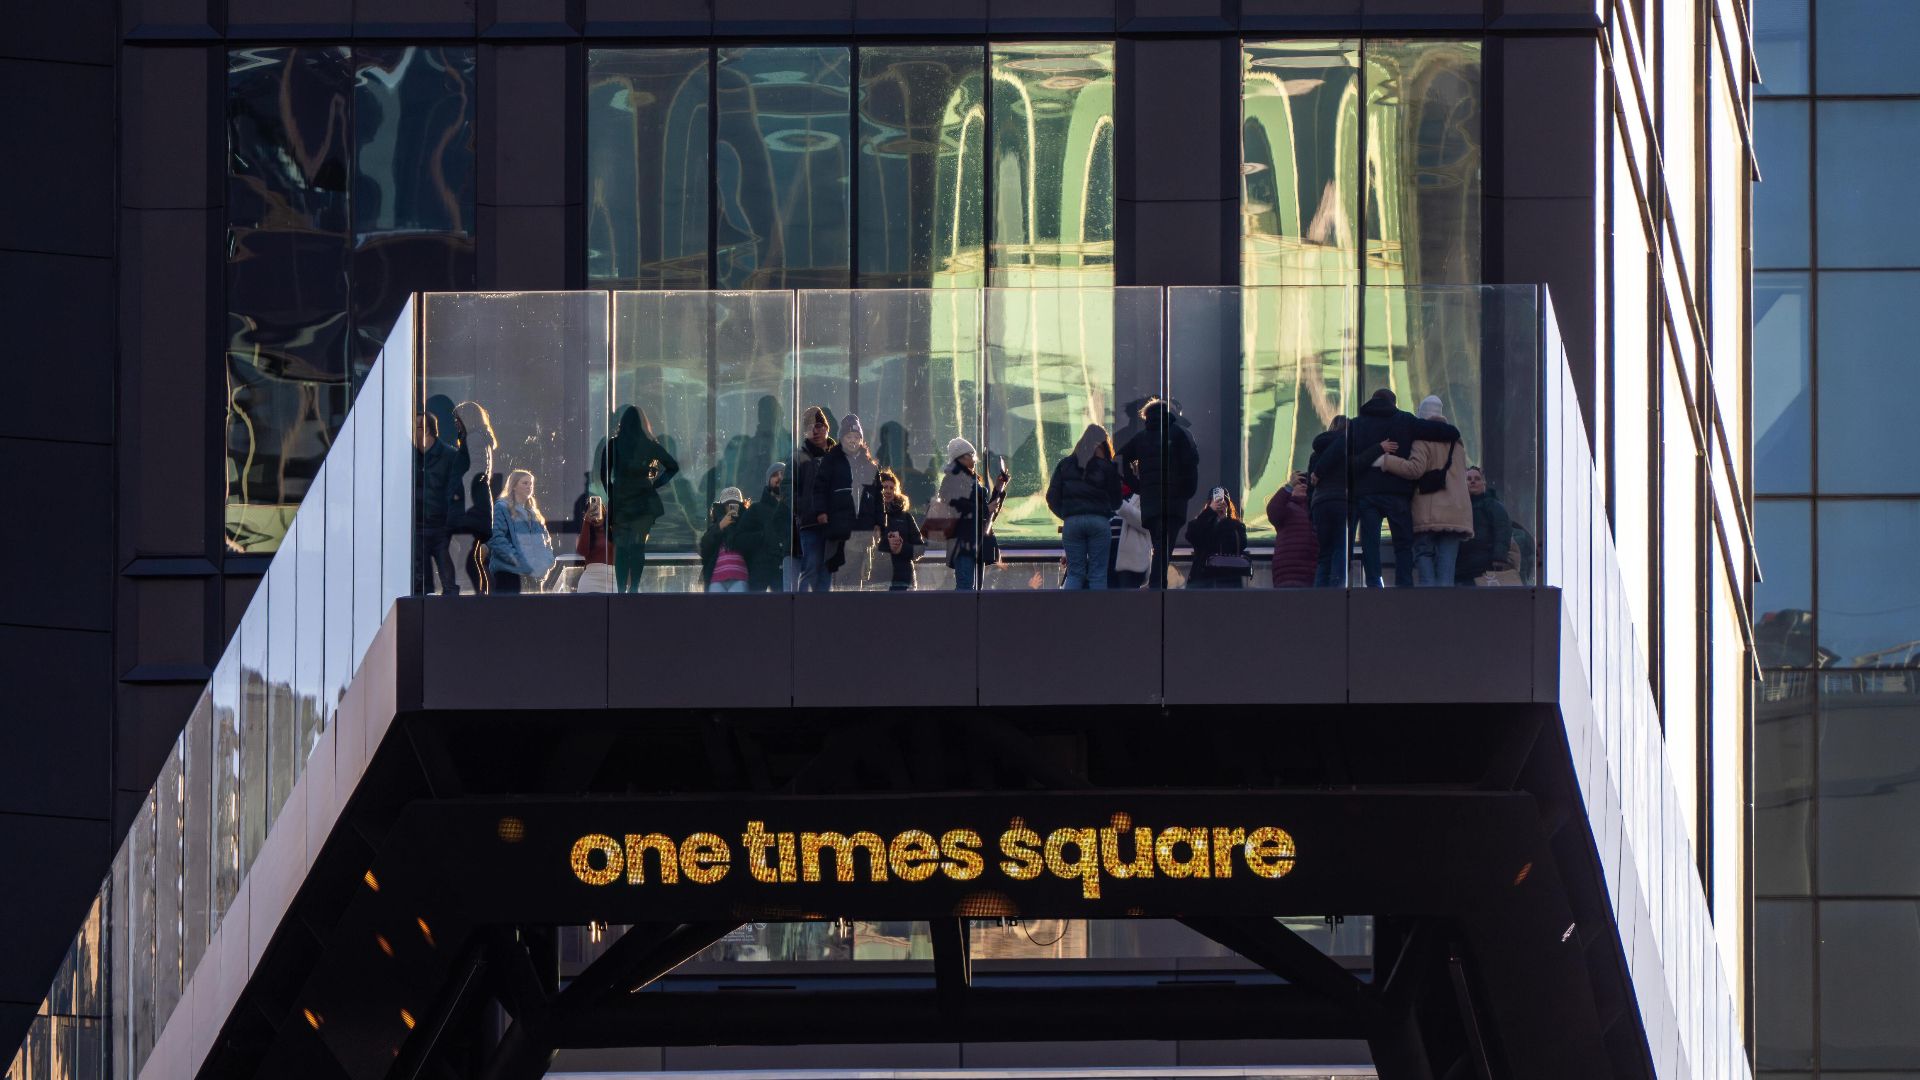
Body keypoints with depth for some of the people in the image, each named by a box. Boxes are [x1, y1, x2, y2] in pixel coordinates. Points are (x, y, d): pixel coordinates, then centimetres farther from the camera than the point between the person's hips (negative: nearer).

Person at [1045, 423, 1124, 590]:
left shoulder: (1065, 464, 10)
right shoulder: (1107, 467, 5)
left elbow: (1052, 497, 7)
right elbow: (1116, 502, 8)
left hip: (1071, 521, 1)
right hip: (1099, 520, -1)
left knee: (1074, 573, 4)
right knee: (1098, 574, 1)